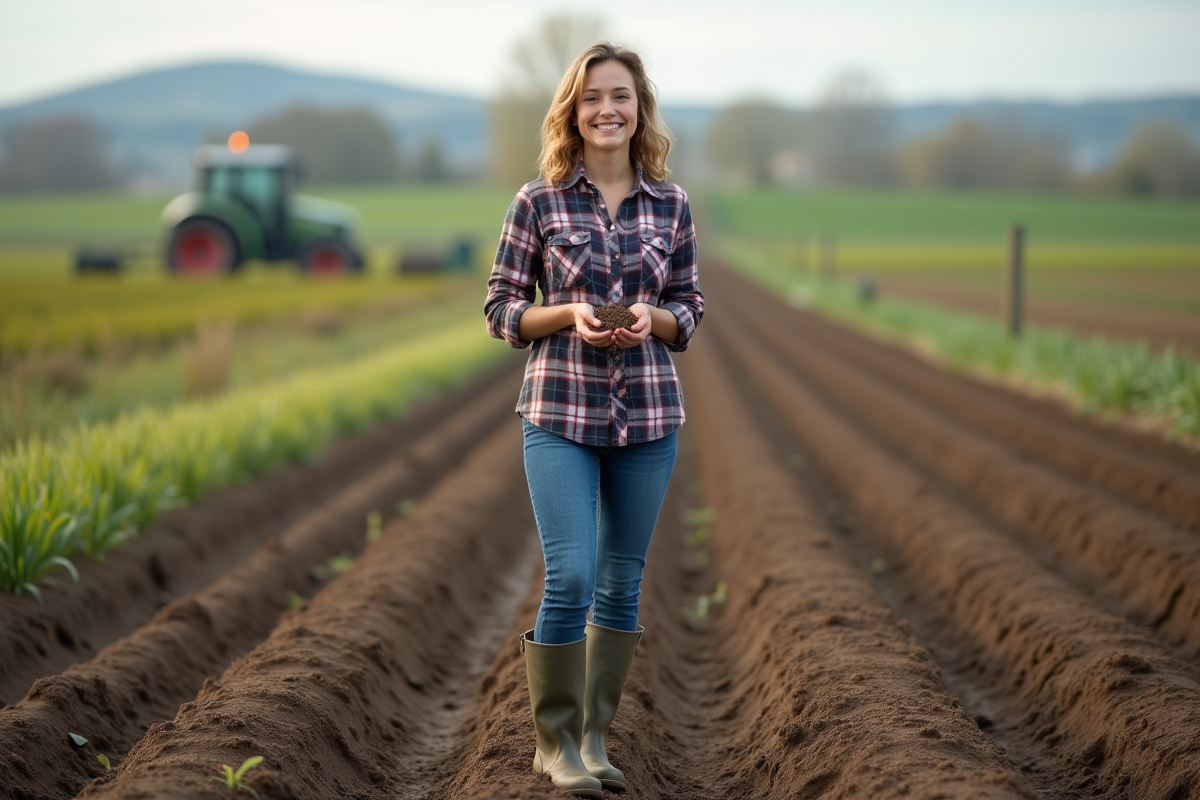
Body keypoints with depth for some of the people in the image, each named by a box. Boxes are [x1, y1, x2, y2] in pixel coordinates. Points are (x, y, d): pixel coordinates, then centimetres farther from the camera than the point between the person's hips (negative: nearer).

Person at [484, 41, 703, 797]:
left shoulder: (672, 205, 4)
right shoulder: (538, 202, -3)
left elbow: (690, 309, 9)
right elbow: (501, 309, 1)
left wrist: (652, 318, -12)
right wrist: (569, 315, -16)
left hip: (649, 414, 3)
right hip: (560, 412, -3)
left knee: (621, 584, 9)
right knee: (569, 578, -10)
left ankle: (595, 736, 22)